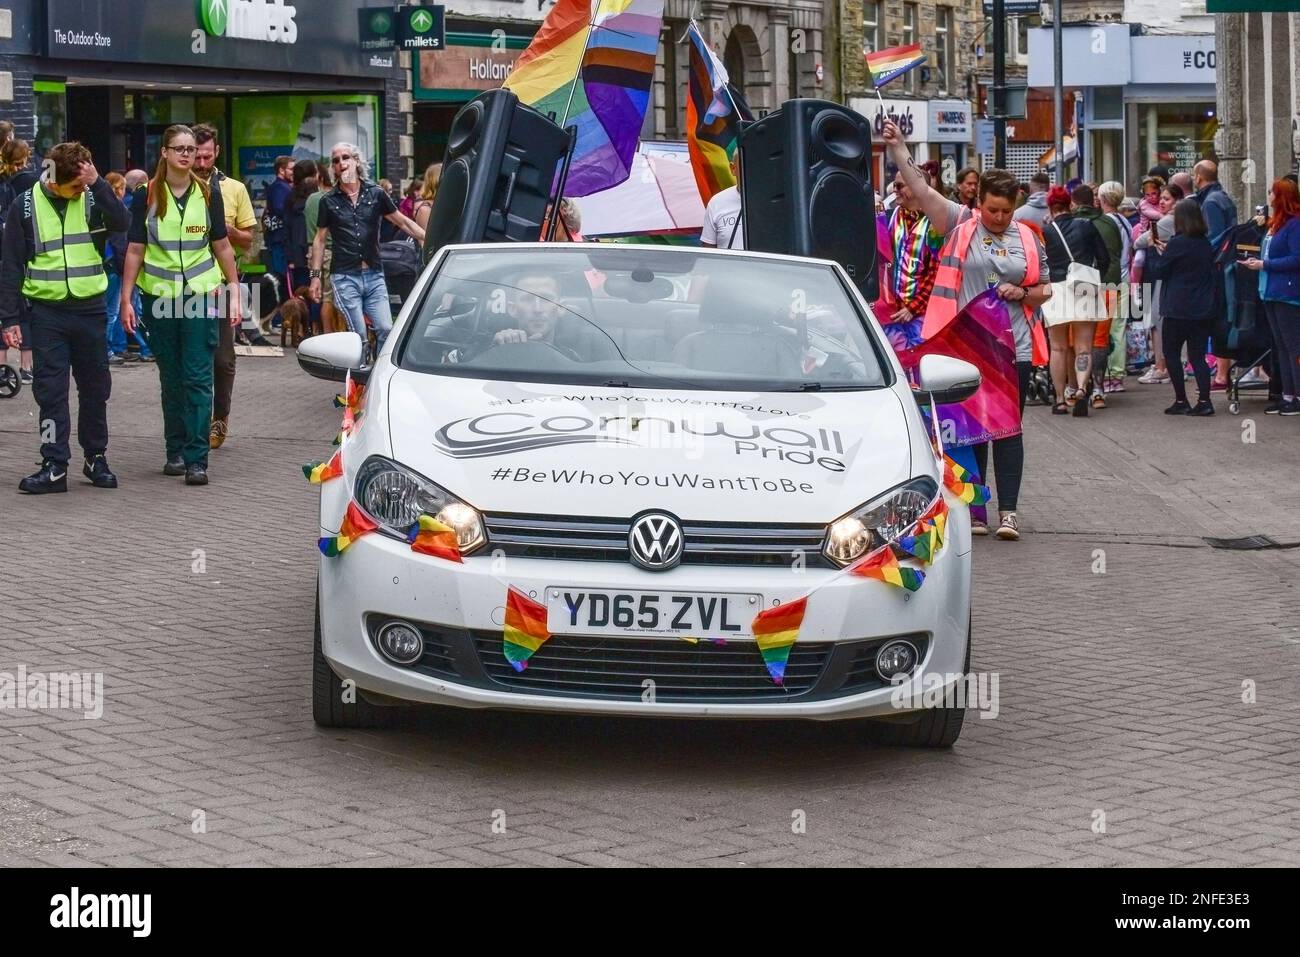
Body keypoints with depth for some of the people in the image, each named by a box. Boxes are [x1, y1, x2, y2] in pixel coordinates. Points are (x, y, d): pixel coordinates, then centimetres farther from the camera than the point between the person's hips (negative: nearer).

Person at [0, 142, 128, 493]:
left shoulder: (91, 199, 1)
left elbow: (120, 223, -18)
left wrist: (97, 183, -22)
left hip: (90, 309, 1)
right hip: (48, 311, -1)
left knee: (95, 388, 9)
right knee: (50, 391, 0)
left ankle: (96, 457, 21)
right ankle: (54, 466, 3)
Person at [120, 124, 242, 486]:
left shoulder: (208, 195, 4)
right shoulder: (147, 196, 2)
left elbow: (222, 246, 9)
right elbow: (136, 250, 3)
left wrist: (235, 292, 5)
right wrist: (126, 299, -1)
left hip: (202, 294, -1)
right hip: (160, 295, 1)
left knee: (198, 378, -7)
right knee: (171, 378, 9)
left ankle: (196, 459, -10)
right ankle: (175, 452, 19)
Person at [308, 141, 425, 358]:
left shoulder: (375, 194, 6)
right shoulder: (329, 201, 5)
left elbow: (403, 222, 11)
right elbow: (320, 239, 10)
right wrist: (315, 275, 5)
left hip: (374, 275, 1)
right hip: (345, 276, -1)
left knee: (386, 329, -8)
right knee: (359, 335, -8)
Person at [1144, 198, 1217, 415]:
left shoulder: (1178, 243, -14)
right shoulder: (1205, 243, 5)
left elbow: (1157, 271, -8)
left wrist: (1153, 249, 9)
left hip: (1178, 309, -6)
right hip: (1203, 308, 6)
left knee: (1171, 353, 6)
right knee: (1197, 355, 9)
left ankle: (1181, 401, 3)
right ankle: (1204, 400, -2)